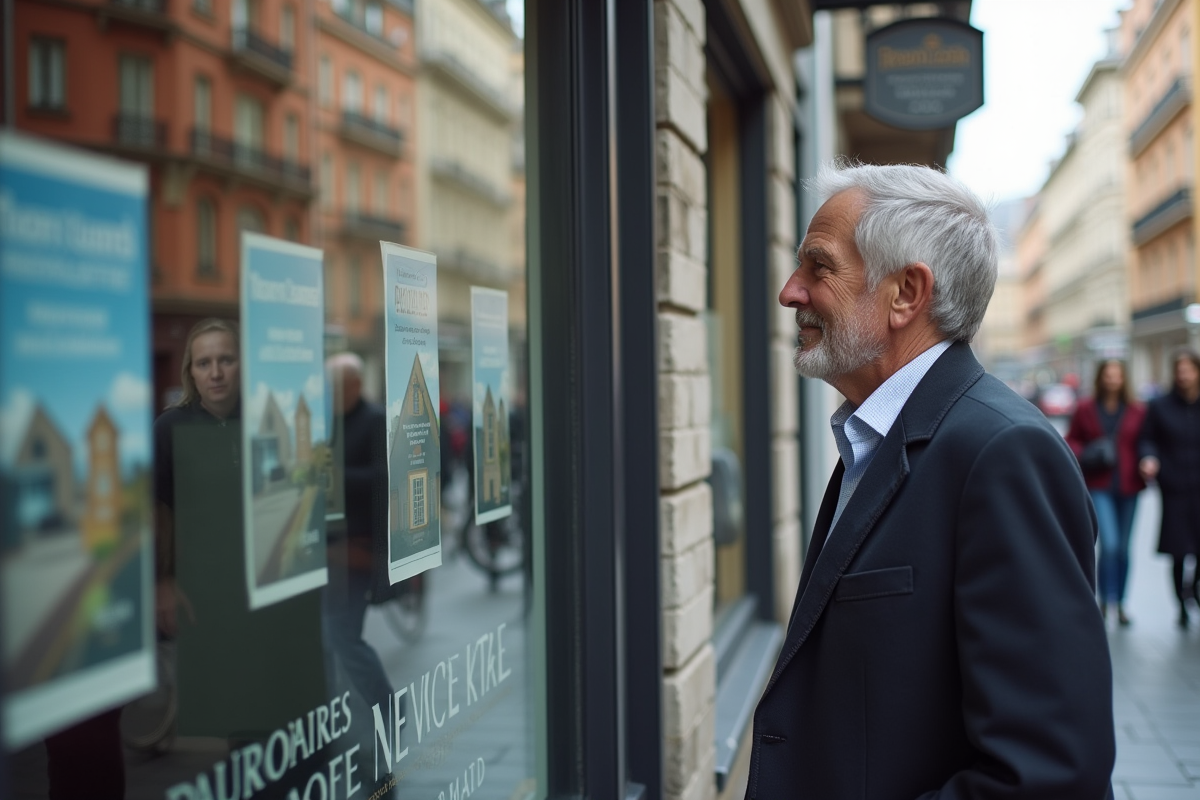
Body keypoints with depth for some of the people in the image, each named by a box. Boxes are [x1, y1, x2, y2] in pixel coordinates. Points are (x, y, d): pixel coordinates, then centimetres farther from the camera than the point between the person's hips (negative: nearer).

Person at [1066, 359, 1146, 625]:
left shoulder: (1137, 411, 3)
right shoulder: (1085, 409, 1)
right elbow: (1071, 440, 9)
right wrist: (1085, 454, -11)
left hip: (1128, 486, 2)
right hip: (1099, 486, -2)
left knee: (1123, 548, 10)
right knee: (1109, 544, -16)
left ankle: (1120, 603, 24)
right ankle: (1105, 600, -1)